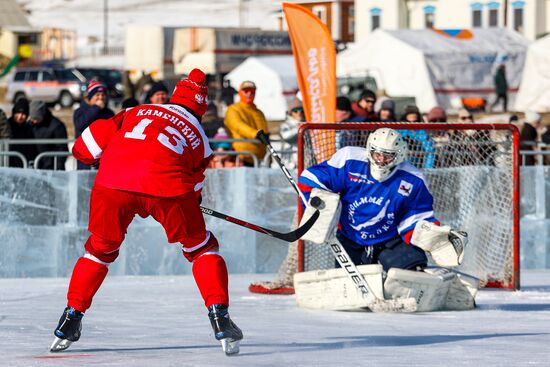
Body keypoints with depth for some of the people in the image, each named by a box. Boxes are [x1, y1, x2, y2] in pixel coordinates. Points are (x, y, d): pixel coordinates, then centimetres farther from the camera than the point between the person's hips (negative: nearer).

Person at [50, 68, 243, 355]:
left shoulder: (136, 112, 30)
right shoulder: (198, 135, 29)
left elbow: (88, 145, 22)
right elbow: (194, 187, 28)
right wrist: (190, 201, 48)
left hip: (113, 182, 1)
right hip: (166, 186, -1)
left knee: (101, 249, 25)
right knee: (201, 247, 20)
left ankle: (71, 319, 25)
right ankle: (219, 318, 8)